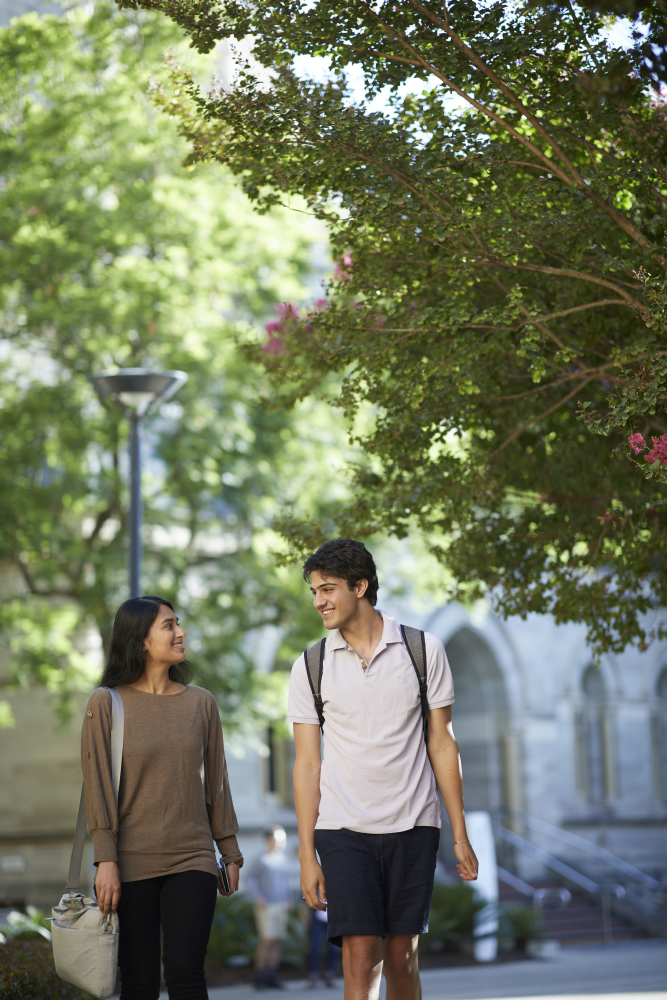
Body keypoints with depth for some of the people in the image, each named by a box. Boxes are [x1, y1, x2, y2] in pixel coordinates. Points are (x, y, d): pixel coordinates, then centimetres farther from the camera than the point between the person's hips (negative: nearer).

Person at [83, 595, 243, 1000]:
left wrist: (231, 852, 12)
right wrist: (106, 860, -11)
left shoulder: (201, 702, 8)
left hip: (192, 861, 2)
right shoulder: (107, 703, -1)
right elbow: (98, 785, -4)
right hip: (132, 864, -2)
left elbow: (215, 781, 13)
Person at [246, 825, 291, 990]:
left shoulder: (284, 861, 14)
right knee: (267, 940, -13)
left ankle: (272, 977, 7)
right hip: (266, 907, -6)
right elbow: (251, 878, -4)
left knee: (277, 941, 3)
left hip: (281, 907, 6)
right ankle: (259, 978, -7)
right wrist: (258, 898, -12)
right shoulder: (262, 860, -6)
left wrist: (287, 900, 14)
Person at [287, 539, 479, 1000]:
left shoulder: (424, 650, 3)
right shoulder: (311, 667, 4)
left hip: (412, 826, 0)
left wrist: (460, 835, 3)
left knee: (401, 959, 4)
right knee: (361, 959, -9)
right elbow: (307, 764, 5)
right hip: (344, 830, 0)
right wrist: (307, 855, 0)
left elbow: (442, 745, 6)